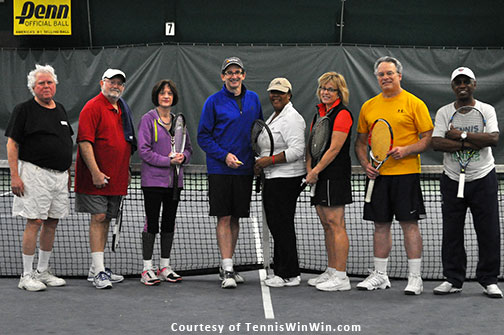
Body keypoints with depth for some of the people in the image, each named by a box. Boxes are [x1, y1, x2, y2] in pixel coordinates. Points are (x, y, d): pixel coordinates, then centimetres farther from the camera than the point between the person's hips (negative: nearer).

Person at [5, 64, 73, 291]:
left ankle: (42, 272, 20)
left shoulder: (60, 110, 16)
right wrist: (15, 176, -14)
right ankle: (26, 276, 0)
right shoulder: (24, 110, -4)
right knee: (34, 223, -7)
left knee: (52, 223, 9)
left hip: (59, 175, 7)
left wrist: (68, 173, 19)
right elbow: (12, 144, -6)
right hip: (35, 174, -7)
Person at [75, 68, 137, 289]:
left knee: (105, 219, 11)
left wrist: (126, 170, 19)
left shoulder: (122, 110, 15)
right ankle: (98, 271, -7)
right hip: (97, 177, -8)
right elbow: (84, 142, -17)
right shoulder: (93, 107, -10)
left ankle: (96, 270, 18)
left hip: (116, 178, 8)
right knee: (98, 218, -8)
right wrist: (95, 172, -22)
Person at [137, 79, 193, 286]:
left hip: (175, 181, 6)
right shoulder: (148, 119, -5)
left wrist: (182, 157, -6)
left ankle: (164, 267, 18)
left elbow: (188, 147, 17)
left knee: (169, 222, 10)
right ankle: (147, 269, 4)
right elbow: (143, 150, -12)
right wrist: (168, 161, -17)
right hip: (153, 180, -5)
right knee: (151, 223, -2)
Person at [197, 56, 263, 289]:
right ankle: (227, 270, -6)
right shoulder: (213, 102, -4)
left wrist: (258, 158, 5)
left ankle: (227, 266, 21)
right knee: (224, 218, -6)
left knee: (236, 218, 10)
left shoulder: (253, 99, 9)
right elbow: (203, 136, -3)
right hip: (220, 169, -4)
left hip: (244, 169, 4)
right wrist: (224, 156, -15)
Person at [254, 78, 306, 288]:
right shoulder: (273, 118, 20)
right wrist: (261, 164, 13)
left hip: (286, 179, -11)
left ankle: (289, 274, -2)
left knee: (282, 225, -8)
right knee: (276, 225, 12)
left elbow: (297, 150, -21)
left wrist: (271, 160, -20)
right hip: (272, 178, 11)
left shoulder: (292, 118, -13)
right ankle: (282, 270, 18)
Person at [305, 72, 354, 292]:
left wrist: (316, 171, -13)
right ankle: (331, 272, 19)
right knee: (326, 225, 12)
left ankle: (341, 277, -6)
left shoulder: (342, 114, -10)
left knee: (336, 224, -9)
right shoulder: (319, 113, 17)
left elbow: (334, 149, -15)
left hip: (335, 175, -9)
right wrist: (309, 169, 5)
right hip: (320, 176, 9)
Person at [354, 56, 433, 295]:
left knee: (409, 223, -3)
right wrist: (365, 163, 2)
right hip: (378, 174, 4)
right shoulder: (368, 107, 12)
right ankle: (380, 275, 19)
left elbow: (428, 138, -3)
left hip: (406, 172, -4)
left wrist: (406, 150, -18)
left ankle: (415, 277, 3)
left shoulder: (414, 104, -1)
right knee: (381, 225, 9)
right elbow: (361, 141, 18)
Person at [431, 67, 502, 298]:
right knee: (451, 231, 3)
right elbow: (436, 143, -11)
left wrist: (461, 135, -17)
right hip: (452, 179, 1)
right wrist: (470, 143, -18)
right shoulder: (443, 112, 3)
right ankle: (453, 279, 14)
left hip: (483, 178, -1)